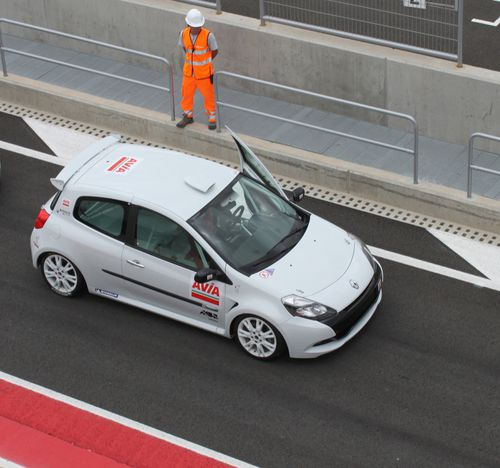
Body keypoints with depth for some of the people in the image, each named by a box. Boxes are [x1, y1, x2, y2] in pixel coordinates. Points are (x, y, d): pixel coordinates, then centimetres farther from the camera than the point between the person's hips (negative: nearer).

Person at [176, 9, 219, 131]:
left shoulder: (208, 35, -25)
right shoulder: (184, 33, -13)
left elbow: (215, 51, -7)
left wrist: (204, 63, 6)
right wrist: (192, 60, 9)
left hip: (204, 72, -3)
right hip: (189, 71, 3)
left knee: (208, 95, 12)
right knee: (187, 93, 15)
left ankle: (212, 118, 32)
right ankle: (188, 116, 36)